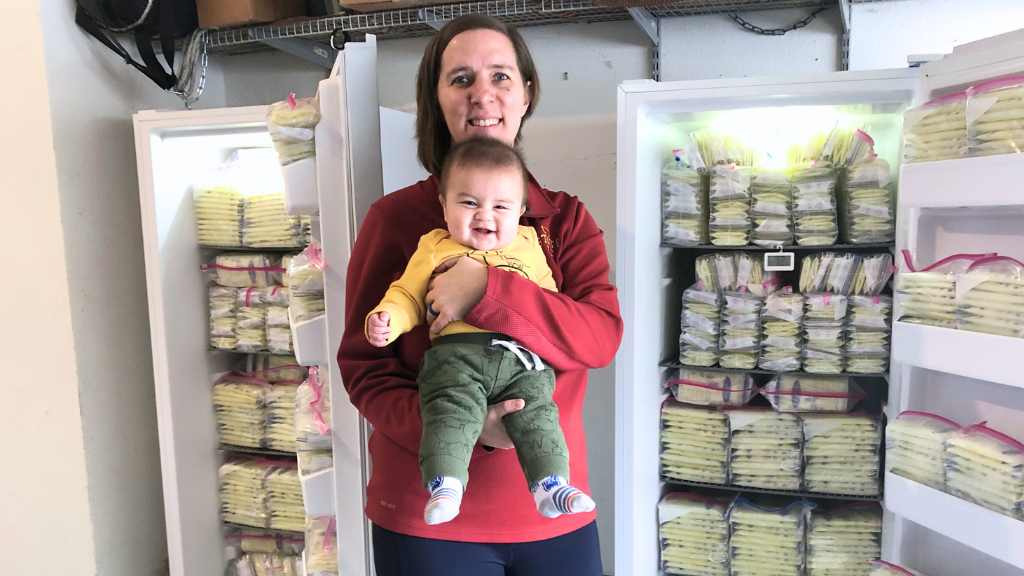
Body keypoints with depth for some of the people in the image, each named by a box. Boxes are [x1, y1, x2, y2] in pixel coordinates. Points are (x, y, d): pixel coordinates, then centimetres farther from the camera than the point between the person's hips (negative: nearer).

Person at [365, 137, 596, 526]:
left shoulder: (528, 247, 23)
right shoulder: (434, 249, 16)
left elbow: (550, 296, 30)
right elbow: (407, 295, 15)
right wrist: (387, 318, -6)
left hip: (523, 355, 3)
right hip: (457, 353, -2)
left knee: (538, 414, -10)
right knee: (452, 413, -22)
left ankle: (551, 484, -5)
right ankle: (445, 485, -19)